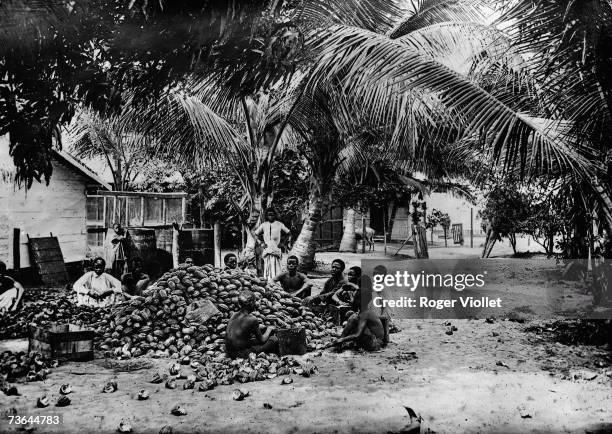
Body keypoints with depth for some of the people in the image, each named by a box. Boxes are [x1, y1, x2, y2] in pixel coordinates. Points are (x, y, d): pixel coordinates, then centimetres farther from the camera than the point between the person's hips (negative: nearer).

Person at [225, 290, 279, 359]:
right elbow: (262, 340, -5)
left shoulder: (234, 315, 3)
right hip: (241, 354, -8)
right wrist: (269, 329, 14)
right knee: (274, 339, 4)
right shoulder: (252, 319, -17)